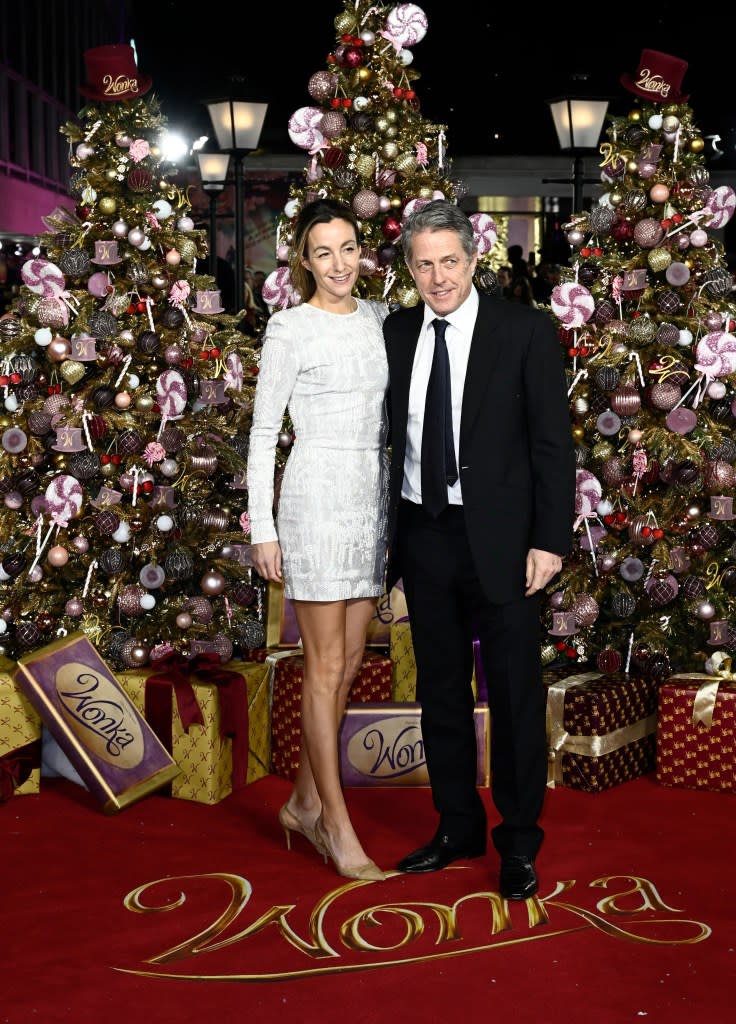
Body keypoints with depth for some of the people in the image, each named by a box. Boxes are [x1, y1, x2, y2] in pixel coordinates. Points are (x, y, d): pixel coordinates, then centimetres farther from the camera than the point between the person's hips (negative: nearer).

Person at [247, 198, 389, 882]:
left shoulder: (380, 319, 12)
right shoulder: (289, 329, -5)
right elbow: (263, 433, -5)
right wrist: (261, 528, -8)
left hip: (373, 498, 7)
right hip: (318, 497, -7)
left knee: (348, 663, 11)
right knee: (326, 667, -1)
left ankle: (304, 803, 25)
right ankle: (337, 825, 8)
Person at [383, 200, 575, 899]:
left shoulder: (525, 331, -5)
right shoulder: (396, 333, 6)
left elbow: (553, 442, -6)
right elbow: (393, 435, 9)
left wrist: (550, 541, -11)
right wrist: (389, 538, 6)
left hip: (498, 539, -4)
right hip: (423, 537, 4)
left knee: (515, 695, 3)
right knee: (440, 691, 14)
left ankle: (518, 842, 17)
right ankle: (457, 828, 29)